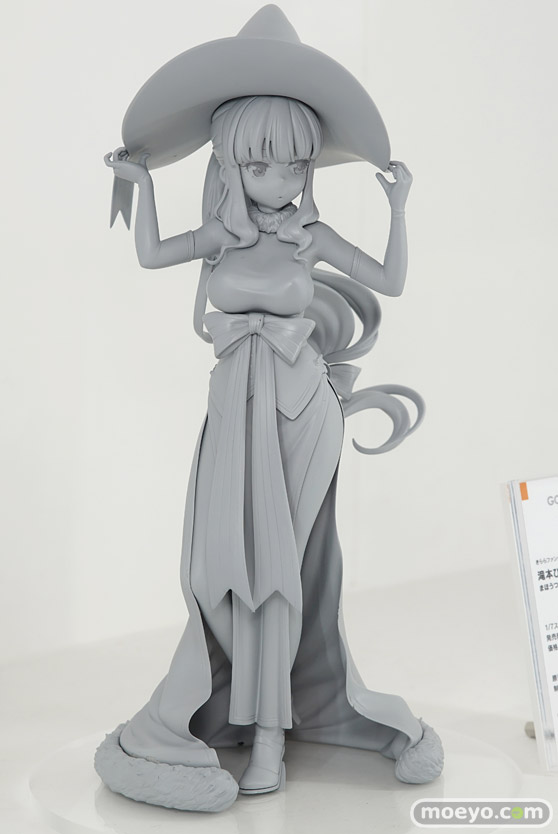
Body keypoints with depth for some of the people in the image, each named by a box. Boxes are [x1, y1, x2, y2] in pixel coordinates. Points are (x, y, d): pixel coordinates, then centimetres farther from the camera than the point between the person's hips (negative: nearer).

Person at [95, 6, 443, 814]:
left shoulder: (314, 236, -2)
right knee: (249, 561, 0)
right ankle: (267, 732, 9)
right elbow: (149, 255, 16)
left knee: (272, 561, -2)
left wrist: (398, 207, -4)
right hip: (237, 410, 2)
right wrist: (143, 183, 12)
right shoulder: (224, 234, 4)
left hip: (300, 412, -2)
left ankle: (264, 725, 9)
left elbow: (391, 282, 1)